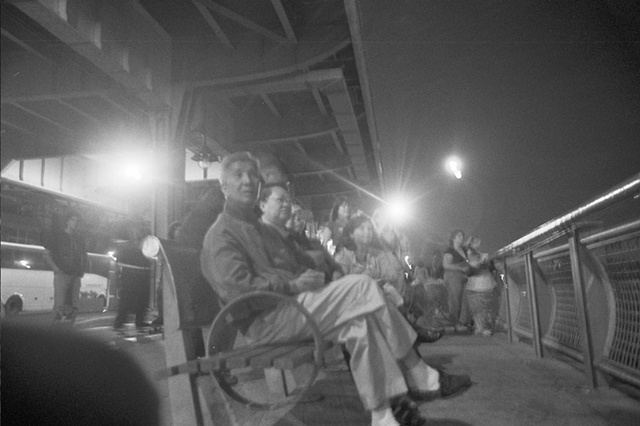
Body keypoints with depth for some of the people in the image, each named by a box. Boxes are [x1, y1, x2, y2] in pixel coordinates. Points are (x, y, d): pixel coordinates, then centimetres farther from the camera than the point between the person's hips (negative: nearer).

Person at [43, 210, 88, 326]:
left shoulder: (79, 238, 17)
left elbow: (84, 255, 26)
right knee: (60, 304, -12)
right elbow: (46, 254, 2)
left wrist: (82, 270, 11)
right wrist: (56, 269, -9)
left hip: (76, 276, 5)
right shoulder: (58, 236, 2)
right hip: (62, 275, -5)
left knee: (73, 306, 3)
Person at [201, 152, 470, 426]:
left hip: (288, 306, 9)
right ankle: (422, 379, -11)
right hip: (264, 320, -9)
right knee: (363, 287, -20)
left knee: (360, 324, -14)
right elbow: (237, 288, -18)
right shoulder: (221, 235, -4)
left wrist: (307, 275, 2)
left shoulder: (262, 230, 25)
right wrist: (293, 285, -17)